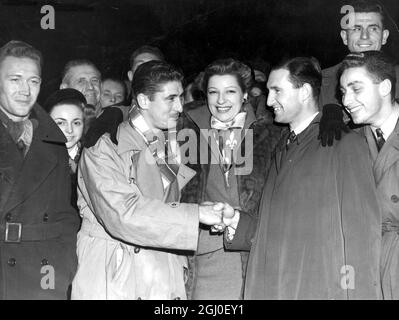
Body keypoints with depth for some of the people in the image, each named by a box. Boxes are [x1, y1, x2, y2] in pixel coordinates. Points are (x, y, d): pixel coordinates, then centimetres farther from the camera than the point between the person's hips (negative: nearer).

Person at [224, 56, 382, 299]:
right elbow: (275, 232, 14)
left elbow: (362, 235, -10)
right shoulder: (282, 150, 16)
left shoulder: (346, 145, -5)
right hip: (269, 289, 6)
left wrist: (358, 294, -15)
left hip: (322, 289, -6)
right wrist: (237, 225, -2)